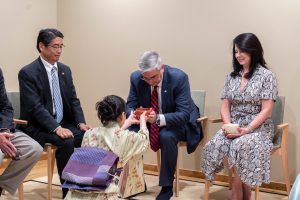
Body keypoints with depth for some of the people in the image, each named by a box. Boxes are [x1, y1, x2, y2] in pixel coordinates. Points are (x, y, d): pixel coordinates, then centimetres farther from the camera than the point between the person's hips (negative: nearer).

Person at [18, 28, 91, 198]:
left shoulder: (65, 70, 10)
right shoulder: (28, 73, -11)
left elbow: (73, 100, 10)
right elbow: (36, 107, -19)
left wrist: (81, 123, -7)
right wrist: (56, 128, -30)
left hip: (64, 124, 6)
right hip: (39, 128, -6)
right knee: (66, 141, -31)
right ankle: (68, 190, -18)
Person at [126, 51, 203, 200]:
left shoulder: (179, 77, -27)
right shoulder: (136, 77, -15)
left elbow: (184, 114, -30)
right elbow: (131, 105, -7)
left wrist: (159, 118, -47)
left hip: (178, 121, -4)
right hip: (151, 120, 4)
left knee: (167, 136, -35)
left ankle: (167, 186, -16)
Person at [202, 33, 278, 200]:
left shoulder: (267, 76, -4)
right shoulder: (232, 76, 12)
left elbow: (266, 110, -10)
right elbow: (225, 106, 10)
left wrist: (247, 129, -21)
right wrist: (228, 125, -11)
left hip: (258, 127, -4)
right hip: (234, 126, 5)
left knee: (241, 147, -36)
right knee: (216, 145, -27)